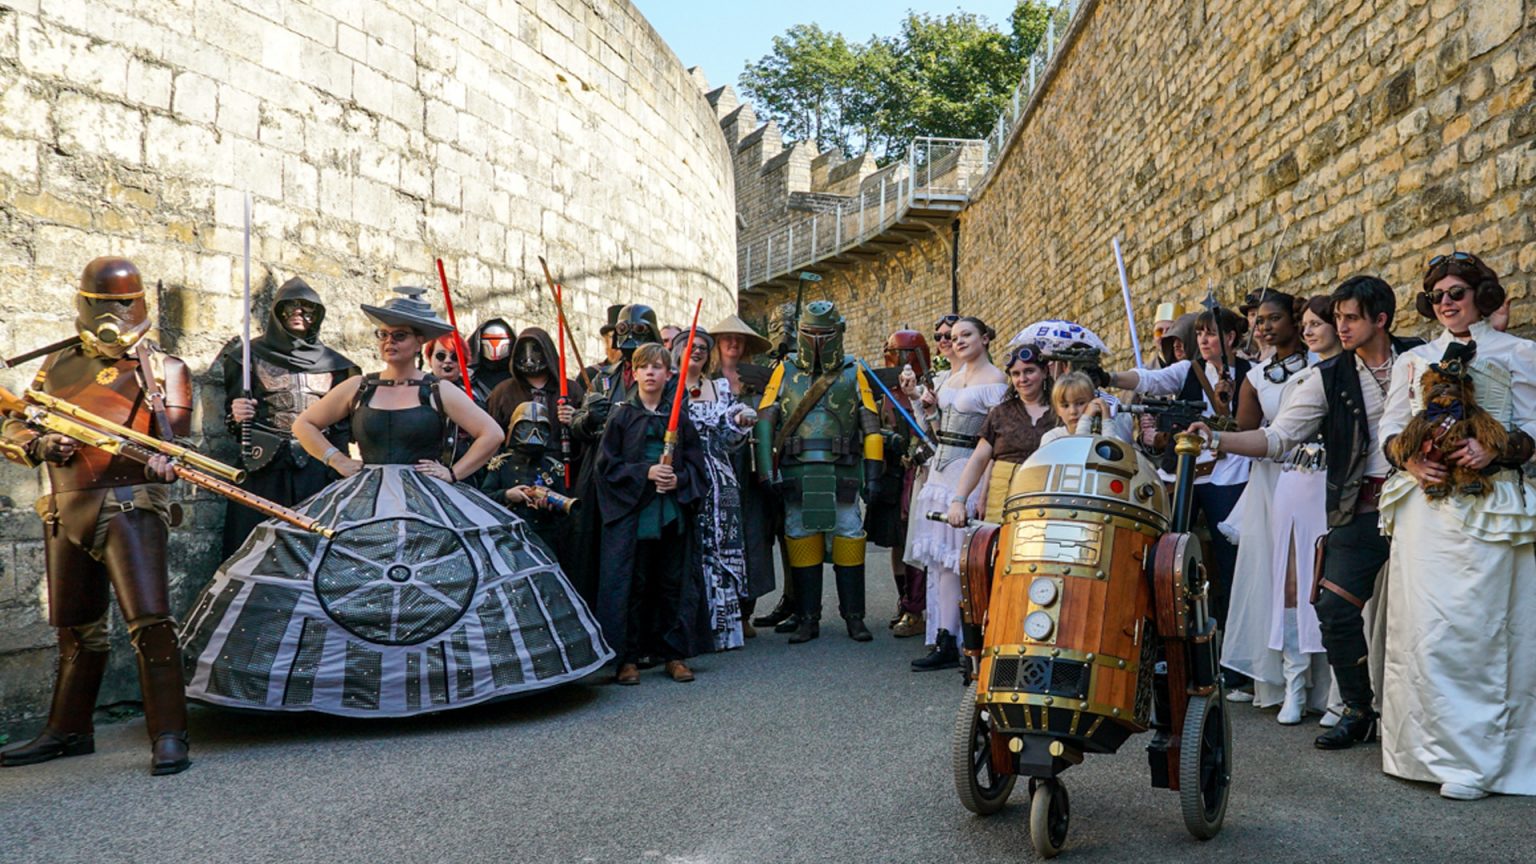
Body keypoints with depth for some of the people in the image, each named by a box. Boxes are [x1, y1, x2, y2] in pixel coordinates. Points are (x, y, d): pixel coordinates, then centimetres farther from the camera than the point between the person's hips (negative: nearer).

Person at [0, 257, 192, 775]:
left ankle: (168, 737, -10)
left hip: (129, 508, -5)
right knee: (76, 629, 16)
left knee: (148, 622, -15)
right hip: (65, 512, 5)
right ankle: (68, 731, 29)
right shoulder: (58, 367, 15)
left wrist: (147, 374, -24)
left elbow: (172, 437, -10)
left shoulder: (164, 368, 2)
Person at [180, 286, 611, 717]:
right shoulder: (357, 388, 9)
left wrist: (454, 472, -5)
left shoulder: (439, 392, 2)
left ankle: (439, 683, 0)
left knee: (432, 595, -11)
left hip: (429, 502, -2)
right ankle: (350, 685, 1)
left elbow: (492, 433, -1)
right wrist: (337, 461, 6)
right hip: (363, 500, 2)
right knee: (347, 590, -9)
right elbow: (304, 425, 17)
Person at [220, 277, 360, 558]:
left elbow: (342, 422, 11)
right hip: (264, 471, -1)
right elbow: (229, 416, 4)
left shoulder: (331, 362, 13)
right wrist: (235, 416, -17)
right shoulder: (253, 354, 7)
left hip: (317, 472, 2)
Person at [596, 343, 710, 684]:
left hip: (673, 512, 2)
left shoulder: (679, 416, 9)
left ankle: (674, 654, 15)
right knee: (632, 585, -1)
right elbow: (607, 464, -2)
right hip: (631, 513, -2)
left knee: (674, 583, 5)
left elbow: (696, 463, 9)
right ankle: (628, 658, 8)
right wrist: (646, 473, -14)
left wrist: (679, 480, -11)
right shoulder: (622, 415, 3)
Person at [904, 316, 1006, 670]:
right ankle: (944, 639, 8)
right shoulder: (952, 376, 17)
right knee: (940, 557, 5)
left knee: (953, 557, -8)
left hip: (969, 471, -8)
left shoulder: (995, 381, -7)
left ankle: (947, 643, -2)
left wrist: (985, 490, -20)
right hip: (941, 468, 8)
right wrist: (930, 410, 4)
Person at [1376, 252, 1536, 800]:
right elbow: (1389, 430, 14)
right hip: (1424, 503, 3)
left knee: (1478, 627, -7)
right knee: (1423, 627, -4)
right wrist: (1410, 459, -7)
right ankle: (1434, 748, 5)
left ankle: (1475, 759, -1)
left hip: (1489, 505, -3)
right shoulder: (1413, 360, 21)